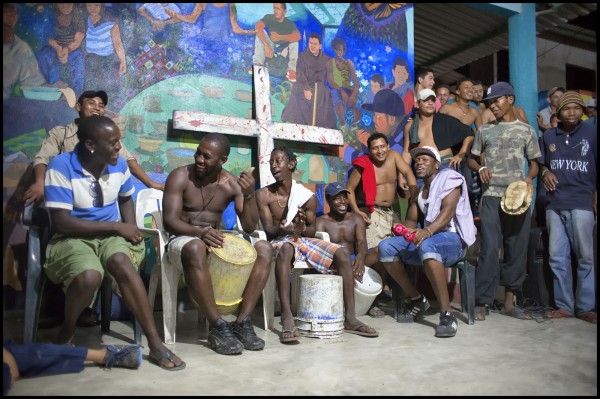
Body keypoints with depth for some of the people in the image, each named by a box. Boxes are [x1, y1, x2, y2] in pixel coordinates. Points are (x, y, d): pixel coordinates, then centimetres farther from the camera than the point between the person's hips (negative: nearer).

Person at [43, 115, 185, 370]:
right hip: (73, 237, -3)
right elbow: (61, 223, -19)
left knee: (121, 262, -33)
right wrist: (117, 226, -17)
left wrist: (131, 228, -2)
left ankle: (155, 344, -28)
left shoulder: (118, 164, 0)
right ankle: (67, 329, 1)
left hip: (111, 234, 3)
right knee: (89, 276, -35)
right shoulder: (60, 167, -16)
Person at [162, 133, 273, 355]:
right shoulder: (180, 177, -9)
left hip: (216, 240, 4)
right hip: (183, 240, -4)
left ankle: (242, 322, -20)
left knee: (264, 249, -18)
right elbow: (169, 221, -17)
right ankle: (217, 326, -29)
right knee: (195, 248, -41)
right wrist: (200, 232, -36)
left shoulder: (232, 184, -1)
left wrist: (249, 194, -23)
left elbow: (249, 227, -7)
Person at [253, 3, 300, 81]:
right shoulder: (269, 17, -10)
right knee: (260, 32, -19)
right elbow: (257, 27, -30)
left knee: (294, 39, -25)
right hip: (270, 48, 1)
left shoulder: (290, 24, -13)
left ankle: (291, 70, -32)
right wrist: (266, 45, -43)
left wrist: (280, 37, -47)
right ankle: (258, 63, -30)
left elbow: (298, 36, -34)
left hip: (284, 51, -1)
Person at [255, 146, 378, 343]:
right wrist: (284, 228, -31)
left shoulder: (308, 195, 3)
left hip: (304, 240, 4)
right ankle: (287, 318, -44)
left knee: (342, 253, -19)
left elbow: (312, 230, 5)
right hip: (280, 241, -3)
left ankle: (350, 318, -19)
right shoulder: (264, 194, -2)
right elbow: (268, 230, -8)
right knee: (286, 249, -41)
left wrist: (303, 228, -20)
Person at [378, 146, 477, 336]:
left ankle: (447, 314, -36)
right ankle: (416, 299, 0)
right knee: (386, 246, -12)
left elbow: (448, 210, -19)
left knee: (426, 245, -40)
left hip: (454, 239, -7)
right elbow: (411, 220, 15)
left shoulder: (449, 177, -2)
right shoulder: (420, 190, 21)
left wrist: (428, 231, -38)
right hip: (428, 238, 7)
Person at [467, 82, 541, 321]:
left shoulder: (526, 130, 11)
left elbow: (534, 163, 13)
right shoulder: (484, 130, 12)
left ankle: (509, 302, 14)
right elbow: (472, 159, 17)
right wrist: (480, 168, -5)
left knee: (517, 249, 3)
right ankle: (482, 302, -3)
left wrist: (529, 177, -9)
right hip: (491, 196, -1)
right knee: (489, 248, -9)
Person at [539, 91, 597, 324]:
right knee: (557, 257, 5)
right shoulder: (548, 136, 13)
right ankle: (564, 305, 14)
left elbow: (595, 166, 5)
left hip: (582, 203, -3)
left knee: (585, 257, 0)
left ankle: (586, 307, 9)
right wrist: (545, 172, 2)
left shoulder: (592, 133, 5)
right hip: (554, 204, 3)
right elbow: (540, 163, 24)